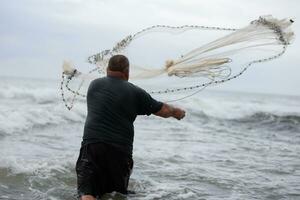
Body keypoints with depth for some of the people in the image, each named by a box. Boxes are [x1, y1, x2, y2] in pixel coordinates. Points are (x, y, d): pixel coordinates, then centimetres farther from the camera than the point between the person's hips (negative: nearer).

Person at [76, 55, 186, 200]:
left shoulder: (94, 85, 12)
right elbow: (163, 110, 13)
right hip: (120, 150, 0)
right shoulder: (135, 92, 3)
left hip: (91, 145, 1)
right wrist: (177, 112, 35)